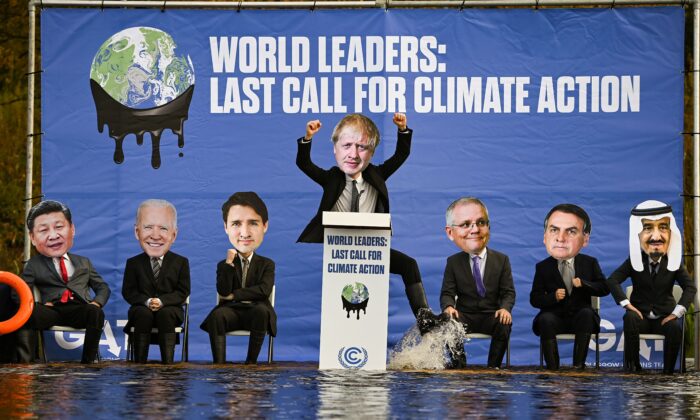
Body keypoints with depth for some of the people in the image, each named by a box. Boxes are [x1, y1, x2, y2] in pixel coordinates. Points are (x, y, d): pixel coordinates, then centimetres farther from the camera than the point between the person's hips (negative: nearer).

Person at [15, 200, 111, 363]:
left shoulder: (84, 263, 25)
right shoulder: (33, 265, 16)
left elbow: (103, 287, 23)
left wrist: (97, 303, -1)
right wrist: (41, 303, -15)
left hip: (79, 309, 1)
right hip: (52, 310, -1)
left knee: (96, 312, -35)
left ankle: (88, 362, -29)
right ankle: (25, 363, -36)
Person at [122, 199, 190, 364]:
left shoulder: (181, 262, 1)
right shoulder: (133, 263, 2)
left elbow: (182, 292, -2)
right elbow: (128, 292, 1)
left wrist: (162, 301, -19)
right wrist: (147, 301, -18)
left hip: (170, 309, 0)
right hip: (142, 308, 0)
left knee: (165, 314, -33)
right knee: (143, 314, -33)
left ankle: (167, 361, -33)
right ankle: (140, 362, -29)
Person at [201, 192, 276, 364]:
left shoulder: (267, 264, 6)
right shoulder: (224, 264, 8)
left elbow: (264, 290, -12)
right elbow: (223, 292, -9)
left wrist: (234, 295, -13)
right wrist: (229, 263, -15)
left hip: (255, 311, -1)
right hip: (231, 311, 1)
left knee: (261, 310, -37)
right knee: (216, 315, -33)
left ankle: (251, 361, -32)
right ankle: (219, 363, -35)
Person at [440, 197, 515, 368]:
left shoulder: (501, 260, 2)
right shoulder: (453, 262, 3)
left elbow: (508, 292, -1)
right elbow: (447, 293, 0)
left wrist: (505, 308, -23)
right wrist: (448, 306, -24)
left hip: (491, 315, 0)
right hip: (464, 314, 0)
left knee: (504, 324, -31)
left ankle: (493, 366, -19)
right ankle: (458, 364, -17)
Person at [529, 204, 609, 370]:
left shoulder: (590, 263, 3)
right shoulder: (542, 267, 1)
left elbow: (604, 288, 1)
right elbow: (534, 299, -1)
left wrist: (583, 284, -17)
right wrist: (553, 297, -22)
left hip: (580, 317, 1)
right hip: (555, 316, -1)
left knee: (587, 313, -33)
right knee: (545, 319, -33)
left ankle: (579, 364, -32)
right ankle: (552, 367, -30)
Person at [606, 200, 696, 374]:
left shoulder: (673, 263, 1)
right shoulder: (634, 262, 0)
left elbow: (690, 287, -4)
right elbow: (612, 281, -5)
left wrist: (677, 311, -16)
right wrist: (626, 304, -17)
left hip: (665, 316, 0)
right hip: (640, 314, 0)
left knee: (675, 327, -32)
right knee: (630, 319, -34)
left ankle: (668, 370, -21)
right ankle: (633, 366, -25)